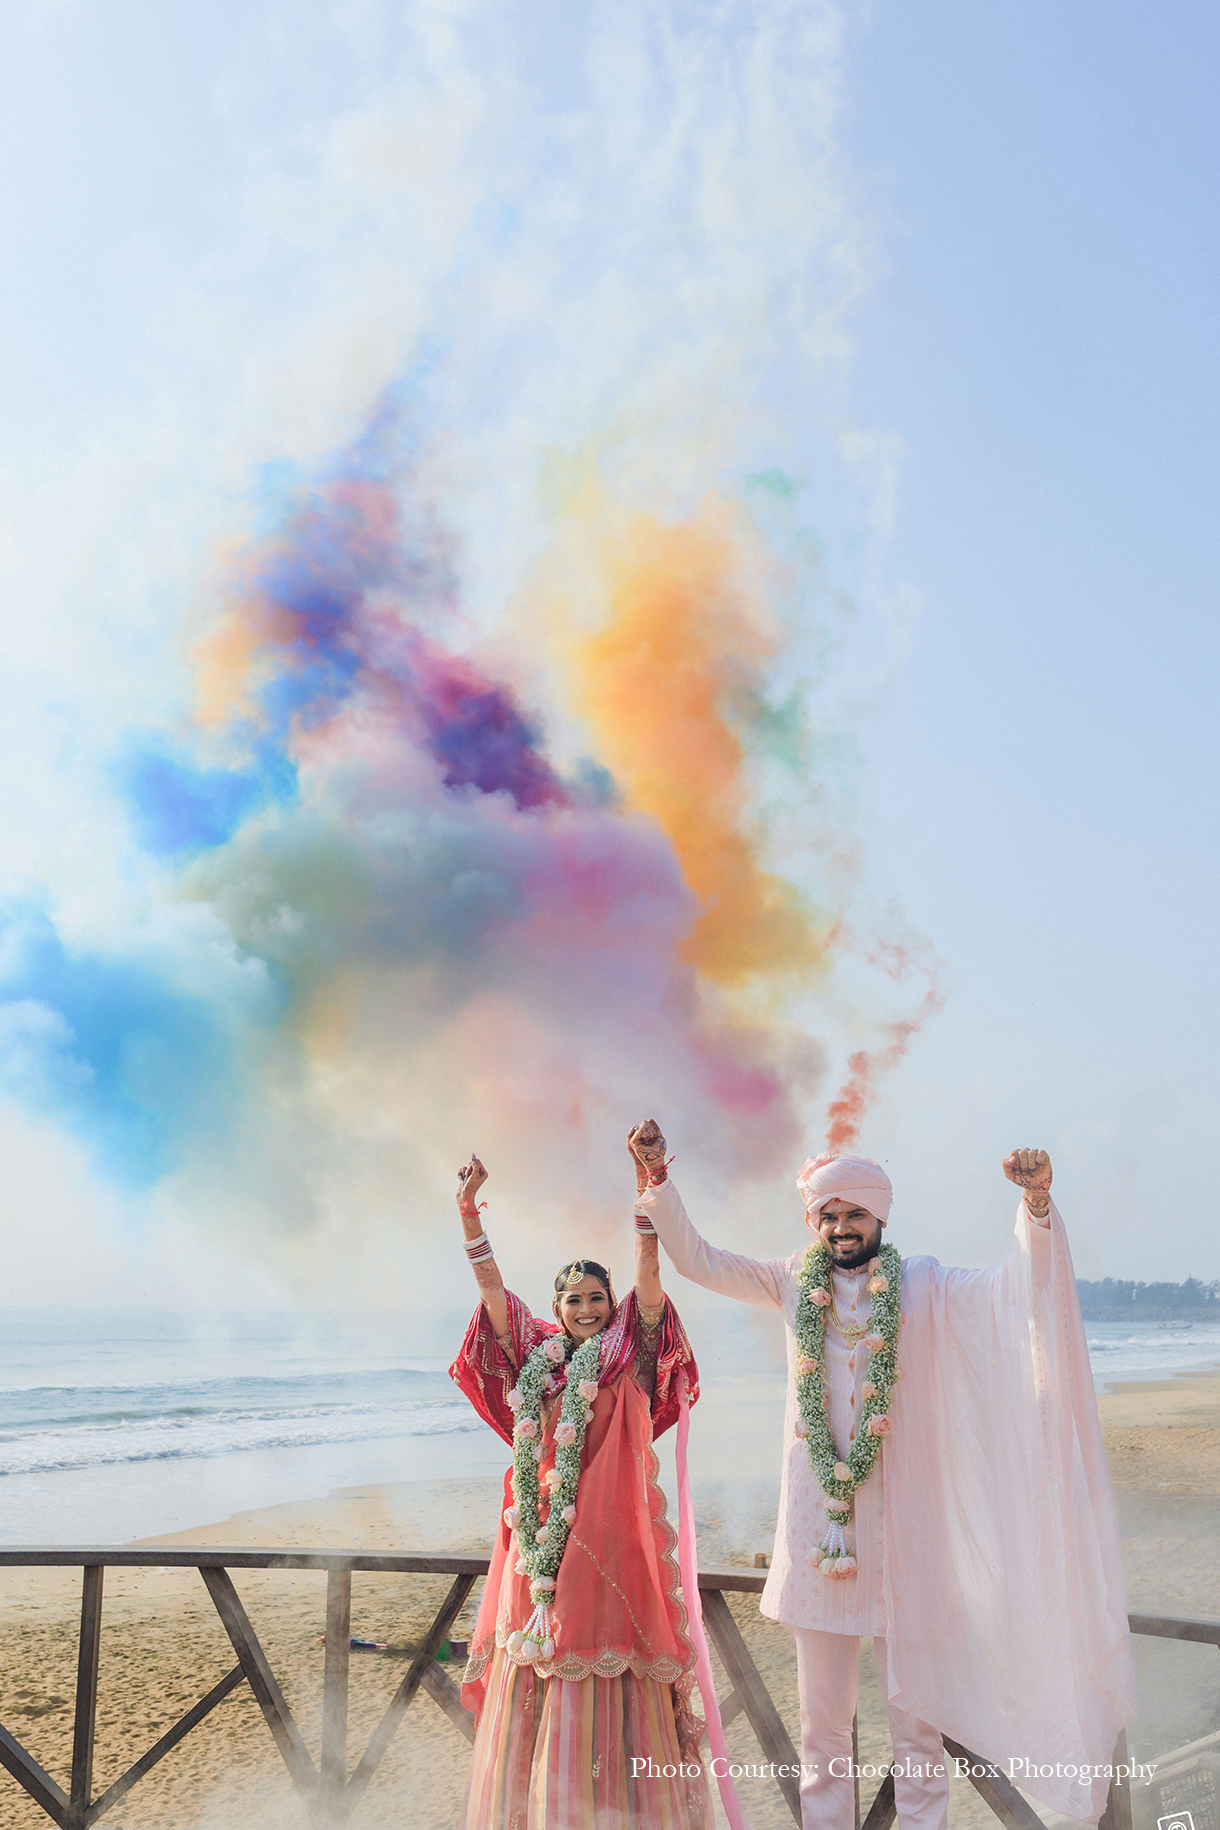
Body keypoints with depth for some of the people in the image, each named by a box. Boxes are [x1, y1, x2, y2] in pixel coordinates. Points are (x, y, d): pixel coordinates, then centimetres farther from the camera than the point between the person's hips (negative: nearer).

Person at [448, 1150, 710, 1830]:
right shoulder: (537, 1357, 10)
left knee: (609, 1662, -1)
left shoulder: (630, 1356, 3)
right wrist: (469, 1212, -8)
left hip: (611, 1523, -3)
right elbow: (491, 1286, 3)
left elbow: (649, 1273, -9)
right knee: (538, 1671, 5)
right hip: (545, 1524, 3)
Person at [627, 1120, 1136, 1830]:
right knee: (823, 1709, 10)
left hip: (900, 1512, -2)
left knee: (915, 1700, 3)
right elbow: (696, 1258, 7)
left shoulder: (921, 1285, 2)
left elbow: (1013, 1288, -10)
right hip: (817, 1513, 2)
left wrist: (1037, 1203, -26)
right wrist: (657, 1176, -5)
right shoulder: (796, 1281, 7)